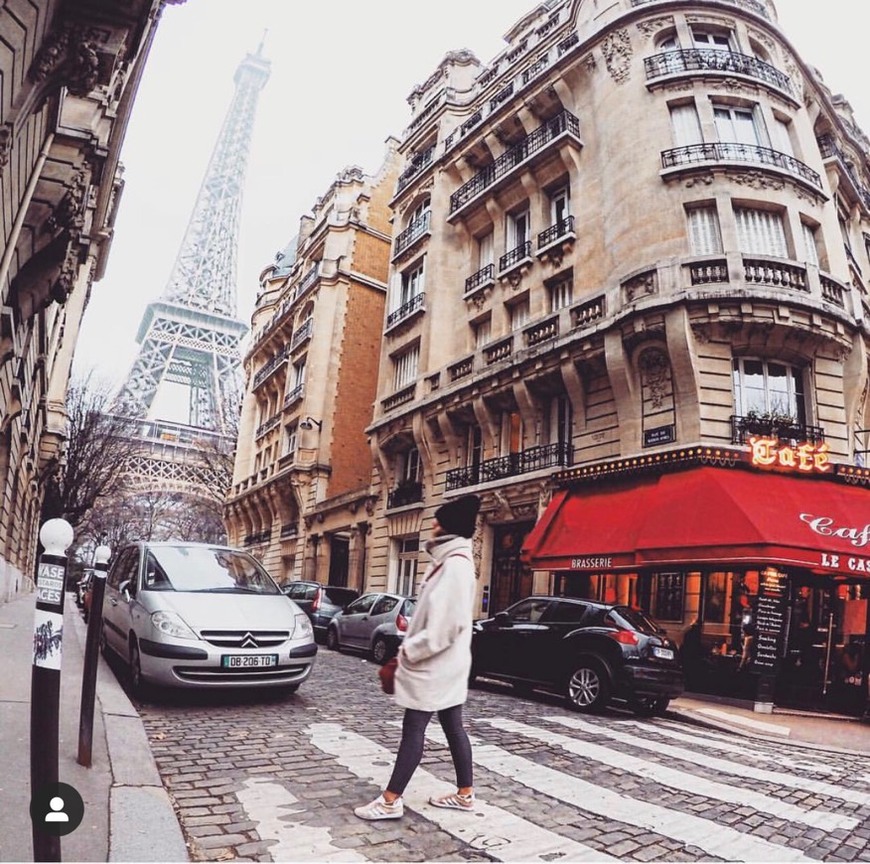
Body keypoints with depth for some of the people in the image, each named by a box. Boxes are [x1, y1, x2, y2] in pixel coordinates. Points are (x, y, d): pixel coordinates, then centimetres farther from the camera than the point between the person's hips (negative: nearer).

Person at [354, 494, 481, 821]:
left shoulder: (455, 564, -20)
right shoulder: (450, 561, 11)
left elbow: (447, 624, -24)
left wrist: (411, 650, -17)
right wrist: (412, 644, 13)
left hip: (434, 664, -9)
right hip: (444, 662, 9)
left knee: (413, 730, -2)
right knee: (453, 727, 15)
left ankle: (390, 801, 8)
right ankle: (465, 794, 24)